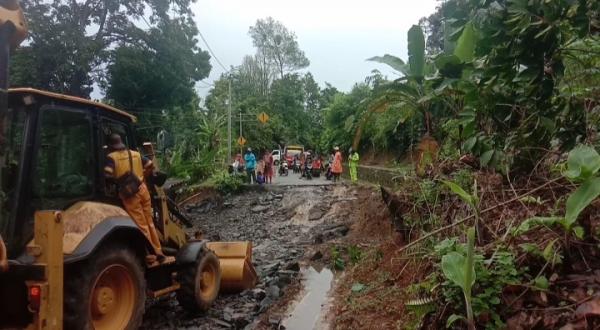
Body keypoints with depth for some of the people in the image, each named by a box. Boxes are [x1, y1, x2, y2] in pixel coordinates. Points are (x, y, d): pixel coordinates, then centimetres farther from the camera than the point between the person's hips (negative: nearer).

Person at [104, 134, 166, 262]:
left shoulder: (111, 157, -3)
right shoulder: (135, 154, 11)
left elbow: (108, 175, -16)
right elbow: (151, 166, 12)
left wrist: (118, 182, 2)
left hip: (129, 194, -5)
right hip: (142, 189, 5)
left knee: (141, 225, 0)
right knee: (150, 222, 14)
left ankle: (150, 254, 5)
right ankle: (158, 251, 19)